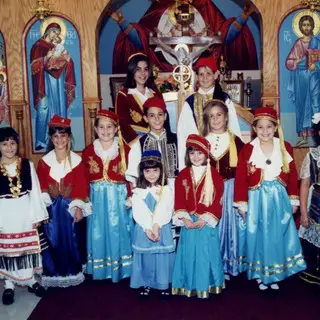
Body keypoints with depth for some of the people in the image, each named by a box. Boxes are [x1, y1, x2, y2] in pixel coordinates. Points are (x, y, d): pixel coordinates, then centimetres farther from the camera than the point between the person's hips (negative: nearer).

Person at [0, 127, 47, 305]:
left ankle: (30, 280, 29)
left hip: (25, 213, 1)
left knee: (28, 248, 13)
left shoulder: (27, 165, -1)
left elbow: (35, 191, 0)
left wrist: (37, 215, -2)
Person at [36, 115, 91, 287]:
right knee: (52, 241, 3)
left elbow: (81, 186, -4)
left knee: (71, 239, 7)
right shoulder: (44, 161, 1)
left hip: (71, 206, 0)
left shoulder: (77, 161, -1)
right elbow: (41, 186, -1)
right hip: (51, 207, 1)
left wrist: (78, 206, -12)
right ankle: (53, 274, 17)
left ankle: (72, 272, 23)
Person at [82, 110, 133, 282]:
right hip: (97, 199, 2)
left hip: (119, 198, -2)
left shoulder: (125, 150, -4)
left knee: (118, 233, 6)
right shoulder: (88, 151, 3)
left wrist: (130, 197, -13)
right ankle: (100, 270, 24)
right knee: (98, 234, 9)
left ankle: (120, 269, 21)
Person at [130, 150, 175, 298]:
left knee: (162, 257, 4)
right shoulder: (138, 192, 1)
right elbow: (138, 213, -8)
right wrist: (148, 229, -19)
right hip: (143, 230, 1)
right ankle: (146, 284, 22)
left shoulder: (166, 190, 0)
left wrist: (156, 226, -20)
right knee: (145, 257, 6)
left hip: (162, 230, 0)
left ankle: (164, 285, 20)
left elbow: (167, 211, -10)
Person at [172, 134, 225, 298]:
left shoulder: (214, 175, -3)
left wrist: (204, 219, -14)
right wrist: (185, 219, -13)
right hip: (188, 222, 2)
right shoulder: (182, 175, 4)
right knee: (189, 254, 8)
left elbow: (217, 201, -7)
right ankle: (190, 286, 22)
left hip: (207, 222, -2)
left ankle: (206, 285, 19)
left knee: (206, 254, 5)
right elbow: (179, 200, -1)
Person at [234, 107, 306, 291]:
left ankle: (275, 275, 27)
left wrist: (294, 200, 4)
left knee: (278, 236, 10)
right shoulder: (248, 149, -7)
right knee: (258, 236, 8)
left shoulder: (285, 147, 0)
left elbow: (292, 175, 4)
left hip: (279, 199, 2)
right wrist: (242, 204, -8)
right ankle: (260, 275, 24)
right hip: (257, 200, -2)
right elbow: (241, 179, -7)